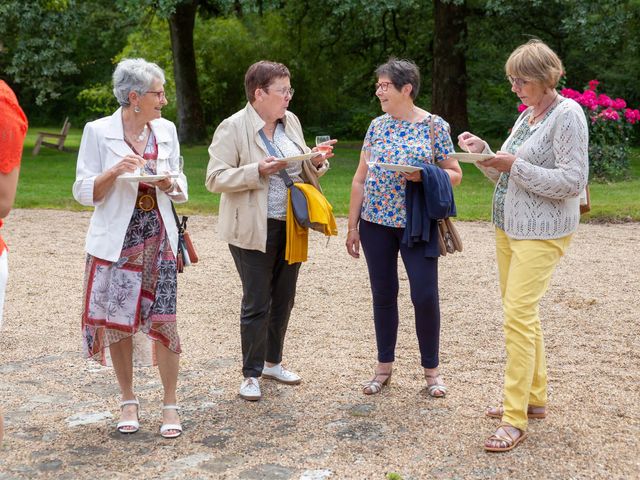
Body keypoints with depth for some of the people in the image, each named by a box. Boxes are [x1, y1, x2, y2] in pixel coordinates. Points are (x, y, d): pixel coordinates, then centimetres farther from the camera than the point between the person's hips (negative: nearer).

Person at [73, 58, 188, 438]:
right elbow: (83, 193, -4)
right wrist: (115, 172, -20)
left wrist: (170, 184, -9)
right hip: (116, 240, -2)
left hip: (159, 238, 2)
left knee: (163, 319, -3)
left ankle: (171, 406, 11)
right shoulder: (98, 132, -5)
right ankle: (129, 401, 23)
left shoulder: (166, 129, 6)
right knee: (117, 320, 5)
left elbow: (180, 186, 14)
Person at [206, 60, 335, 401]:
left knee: (284, 298, 15)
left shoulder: (290, 122, 8)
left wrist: (316, 161, -3)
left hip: (291, 226, 7)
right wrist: (257, 171, -25)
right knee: (257, 304, 0)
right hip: (254, 230, -6)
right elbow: (215, 178, -14)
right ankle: (252, 374, 16)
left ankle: (272, 362, 33)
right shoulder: (232, 128, -12)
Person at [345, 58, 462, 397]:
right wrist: (353, 226, 6)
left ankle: (431, 369, 14)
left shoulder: (435, 126, -3)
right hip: (376, 223, 3)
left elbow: (455, 175, 0)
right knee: (383, 295, 9)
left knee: (425, 295, -4)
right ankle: (384, 366, 23)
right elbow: (360, 179, 9)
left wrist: (424, 174, -19)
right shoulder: (377, 126, 7)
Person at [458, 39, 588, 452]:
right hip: (509, 227, 9)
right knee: (522, 313, 13)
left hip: (541, 232, -9)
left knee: (519, 316, -12)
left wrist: (515, 165, -19)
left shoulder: (567, 115, -12)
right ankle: (534, 397, 26)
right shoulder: (526, 116, 14)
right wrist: (483, 151, 0)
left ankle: (516, 419, -5)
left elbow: (573, 182, -18)